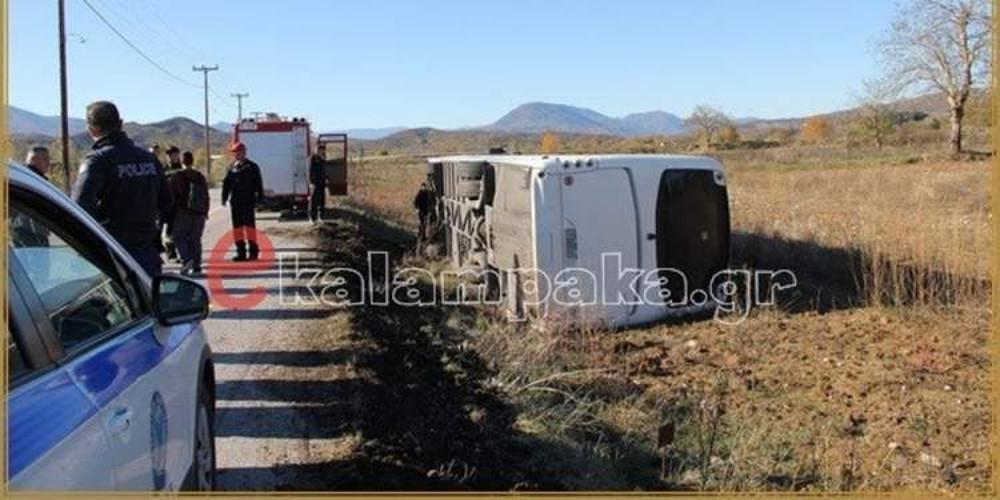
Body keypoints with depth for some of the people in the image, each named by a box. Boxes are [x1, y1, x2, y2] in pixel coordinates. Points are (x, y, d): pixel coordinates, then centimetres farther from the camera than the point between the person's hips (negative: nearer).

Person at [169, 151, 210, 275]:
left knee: (178, 237, 5)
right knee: (195, 239, 8)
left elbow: (172, 197, -4)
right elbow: (206, 197, 14)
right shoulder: (200, 177, 11)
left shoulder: (176, 177, -3)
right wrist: (205, 212, 19)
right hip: (199, 214, 4)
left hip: (183, 213, -4)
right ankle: (196, 267, 6)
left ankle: (186, 259, -15)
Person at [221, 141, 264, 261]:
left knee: (250, 225, -4)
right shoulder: (232, 168, 10)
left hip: (248, 202, -4)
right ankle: (241, 252, 11)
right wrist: (224, 197, 5)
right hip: (235, 202, 4)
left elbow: (258, 184, 0)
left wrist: (260, 198, -4)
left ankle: (253, 251, 3)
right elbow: (226, 184, 13)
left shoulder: (252, 167, 0)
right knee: (237, 226, 5)